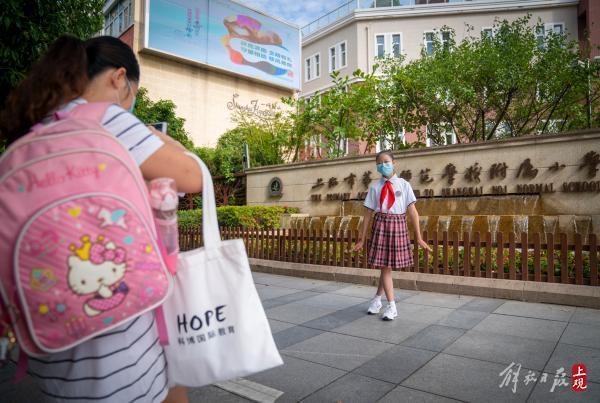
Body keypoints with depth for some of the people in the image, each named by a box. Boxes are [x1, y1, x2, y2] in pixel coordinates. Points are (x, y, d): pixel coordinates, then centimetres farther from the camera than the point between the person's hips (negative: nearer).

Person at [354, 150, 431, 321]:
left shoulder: (404, 185, 2)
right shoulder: (375, 187, 3)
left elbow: (412, 211, -1)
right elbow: (369, 214, 5)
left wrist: (418, 237, -4)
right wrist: (362, 239, 6)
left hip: (398, 225, 0)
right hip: (381, 225, 0)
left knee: (388, 265, 9)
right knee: (384, 266, 2)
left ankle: (377, 299, 31)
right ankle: (391, 306, 14)